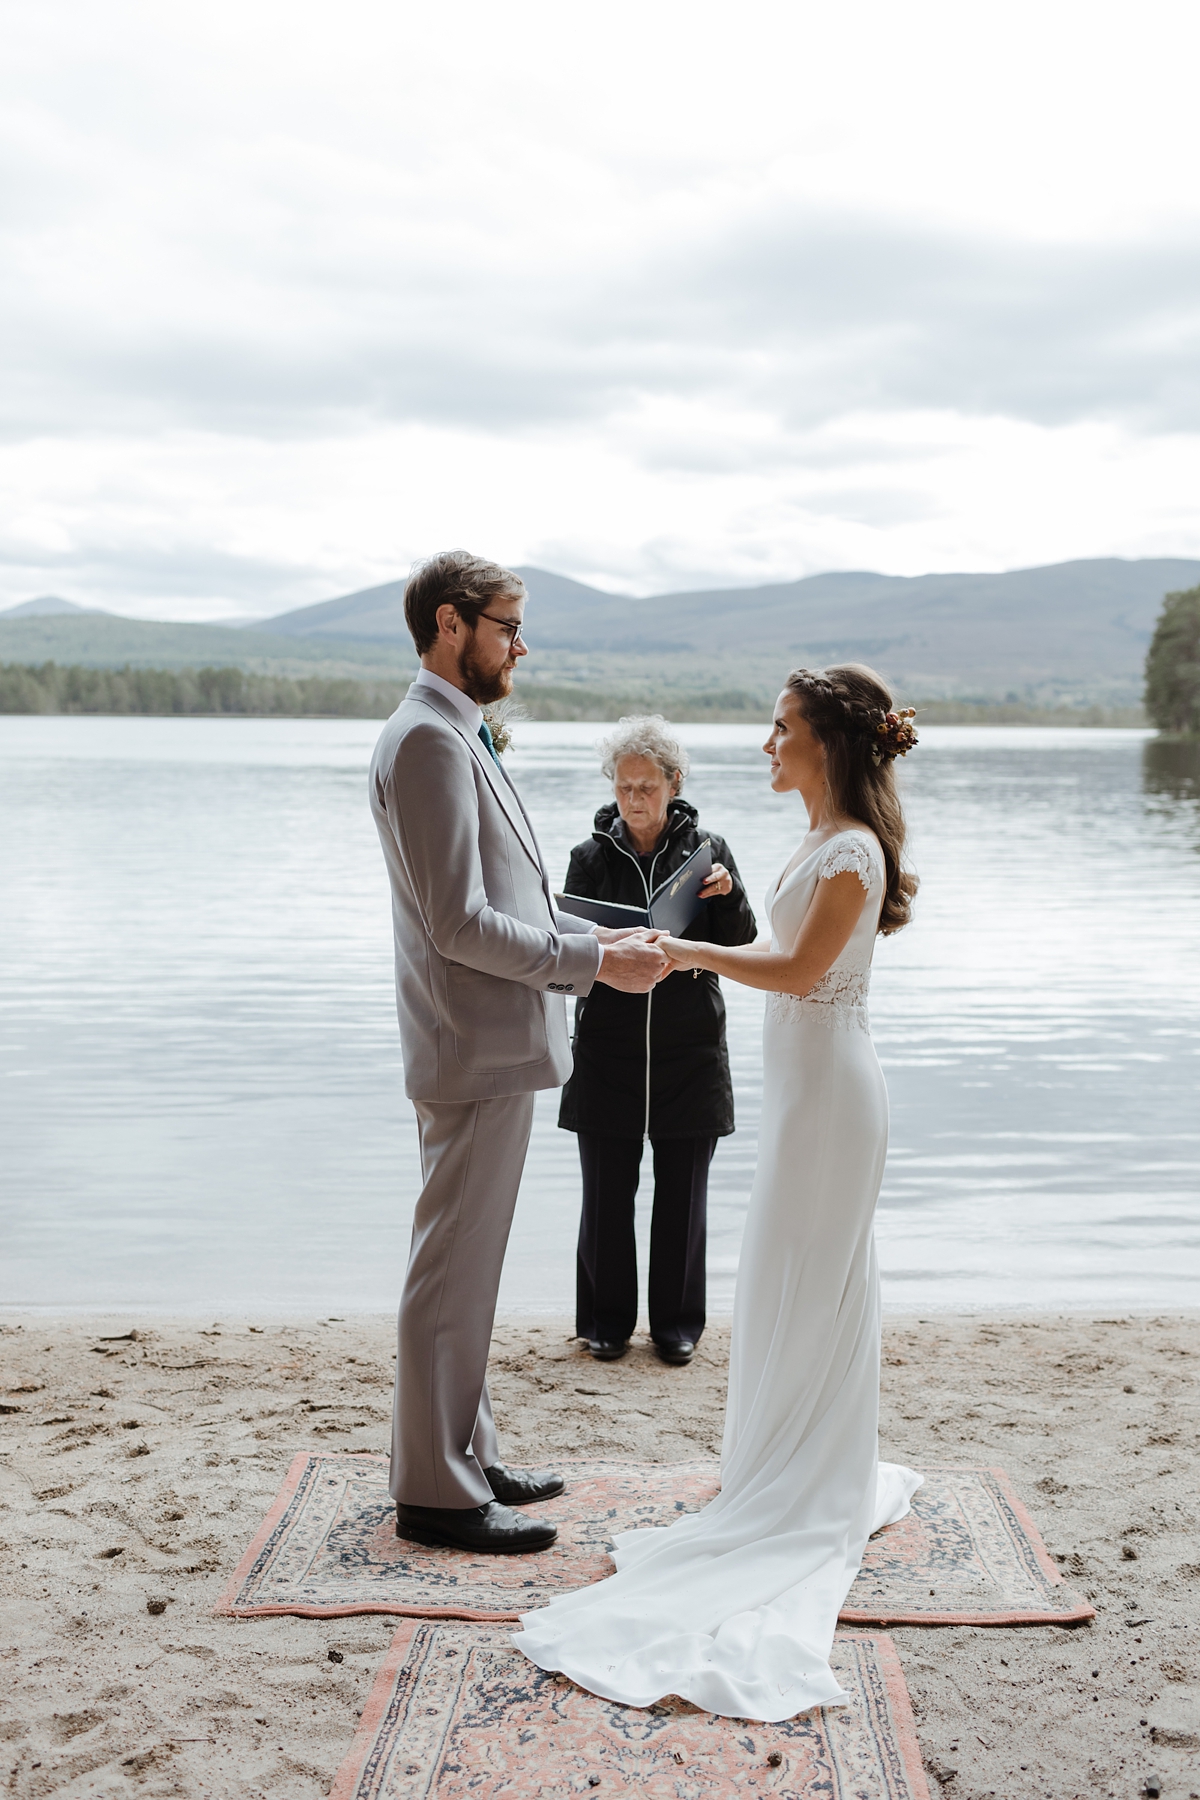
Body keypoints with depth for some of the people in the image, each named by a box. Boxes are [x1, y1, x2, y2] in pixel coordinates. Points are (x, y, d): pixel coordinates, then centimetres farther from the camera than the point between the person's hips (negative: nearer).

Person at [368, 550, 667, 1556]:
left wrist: (604, 941, 11)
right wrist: (597, 963, -16)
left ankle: (466, 1457, 29)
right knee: (453, 1273, -2)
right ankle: (436, 1492, 8)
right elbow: (459, 923, -22)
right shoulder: (428, 740, -17)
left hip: (497, 1048, 11)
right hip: (476, 1053, -11)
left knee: (468, 1267, 17)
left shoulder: (461, 739, 17)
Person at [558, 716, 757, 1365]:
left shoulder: (707, 850, 2)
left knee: (681, 1195, 6)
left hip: (690, 1050, 0)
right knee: (606, 1194, 3)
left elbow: (741, 950, 0)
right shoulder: (590, 857, 3)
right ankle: (606, 1319, 20)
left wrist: (727, 896, -17)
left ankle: (677, 1322, 21)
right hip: (608, 1049, 0)